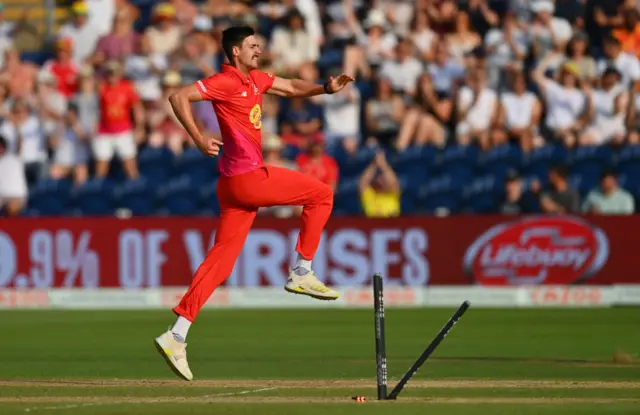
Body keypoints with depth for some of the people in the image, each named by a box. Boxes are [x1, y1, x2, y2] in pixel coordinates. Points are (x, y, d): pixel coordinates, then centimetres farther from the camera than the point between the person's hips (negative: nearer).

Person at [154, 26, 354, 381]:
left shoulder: (254, 80, 18)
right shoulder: (225, 82, -9)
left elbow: (292, 88, 26)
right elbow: (178, 97, -17)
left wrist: (327, 88, 10)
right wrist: (198, 138, -22)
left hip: (237, 184, 9)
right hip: (249, 177, -9)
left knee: (221, 259, 5)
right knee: (321, 194, 5)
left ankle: (177, 336, -1)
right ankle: (301, 273, 9)